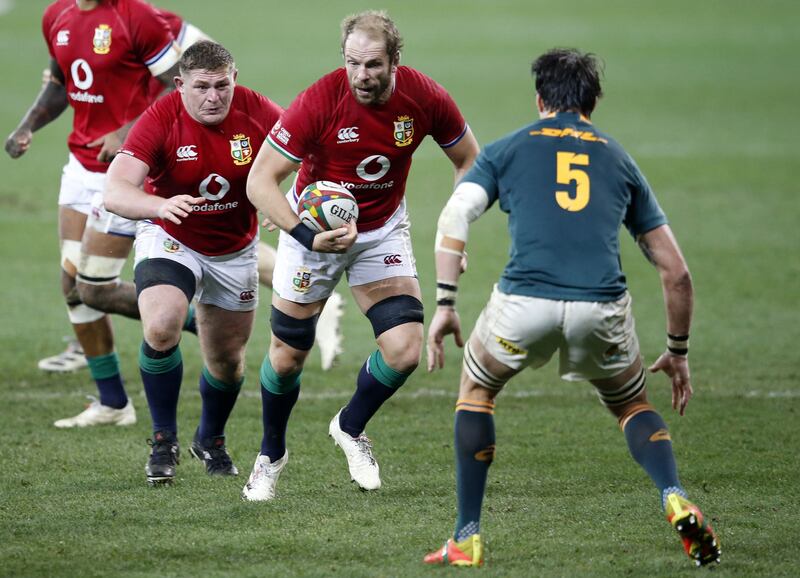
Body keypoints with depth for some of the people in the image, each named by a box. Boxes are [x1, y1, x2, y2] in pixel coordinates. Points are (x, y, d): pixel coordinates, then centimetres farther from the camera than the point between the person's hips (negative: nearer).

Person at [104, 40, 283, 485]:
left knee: (227, 360, 11)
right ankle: (164, 440, -9)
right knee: (161, 327, -28)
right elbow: (115, 193, -34)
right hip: (170, 240, -3)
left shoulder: (258, 114, -19)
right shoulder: (161, 120, -25)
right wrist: (160, 205, -55)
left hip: (235, 249, 3)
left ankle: (210, 440, 42)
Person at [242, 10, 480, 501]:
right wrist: (306, 237, -37)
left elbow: (469, 161, 0)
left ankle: (351, 428, 18)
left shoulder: (425, 98, -19)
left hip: (382, 230, 2)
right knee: (288, 355, 5)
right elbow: (261, 181, -25)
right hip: (316, 225, -2)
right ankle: (272, 455, 32)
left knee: (404, 350, -12)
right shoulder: (319, 102, -28)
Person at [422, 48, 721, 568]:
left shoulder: (507, 150, 20)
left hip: (524, 301, -1)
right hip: (602, 308, 1)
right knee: (632, 405, 28)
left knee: (477, 389, 27)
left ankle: (468, 539, 22)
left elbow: (454, 219, 2)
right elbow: (676, 272, 23)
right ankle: (675, 499, 0)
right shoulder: (619, 160, 25)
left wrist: (445, 304, 2)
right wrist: (678, 351, 33)